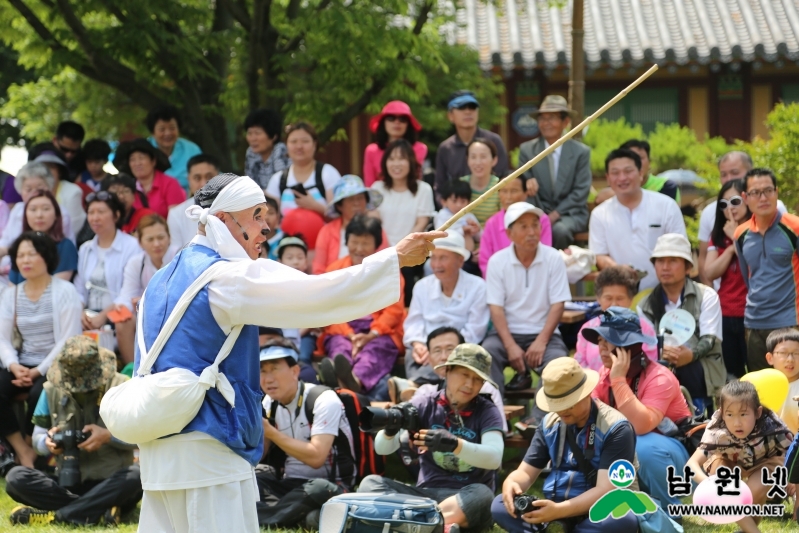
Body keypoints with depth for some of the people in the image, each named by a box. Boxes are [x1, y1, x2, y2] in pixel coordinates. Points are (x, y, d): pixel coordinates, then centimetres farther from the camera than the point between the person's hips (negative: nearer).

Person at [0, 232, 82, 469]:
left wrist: (39, 371, -17)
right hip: (23, 365, 4)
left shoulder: (65, 291, -3)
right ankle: (23, 452, -16)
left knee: (38, 393, -34)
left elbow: (69, 341, -10)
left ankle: (32, 448, -11)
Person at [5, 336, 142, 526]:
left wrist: (109, 436, -22)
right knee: (15, 478, -23)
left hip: (110, 483, -2)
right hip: (68, 483, 2)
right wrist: (48, 443, -17)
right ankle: (97, 512, -32)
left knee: (135, 476, -37)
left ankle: (54, 515, -34)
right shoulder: (52, 390, 2)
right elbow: (37, 438, 8)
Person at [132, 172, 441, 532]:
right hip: (208, 449, -9)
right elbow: (318, 294, -18)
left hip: (158, 449, 9)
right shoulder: (230, 277, -12)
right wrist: (397, 257, -13)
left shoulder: (161, 282, 16)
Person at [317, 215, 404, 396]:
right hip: (343, 333, 2)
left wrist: (371, 335, -17)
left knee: (375, 349, -37)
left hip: (379, 334, -2)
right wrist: (350, 336, -15)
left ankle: (356, 380, -72)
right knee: (340, 347, -34)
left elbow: (393, 310, 2)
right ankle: (335, 374, -71)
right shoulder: (335, 270, 16)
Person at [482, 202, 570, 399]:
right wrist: (510, 346, -18)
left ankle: (541, 415, -31)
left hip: (542, 333, 0)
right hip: (508, 332, 1)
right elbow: (496, 308, -5)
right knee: (486, 353, -30)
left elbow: (557, 305, -4)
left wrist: (541, 342, -17)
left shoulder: (553, 259, -2)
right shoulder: (497, 261, -1)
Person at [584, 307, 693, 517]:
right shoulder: (605, 374, -3)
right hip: (627, 452, 7)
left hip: (672, 451, -7)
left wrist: (618, 380, -38)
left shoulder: (659, 378, -26)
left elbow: (641, 426, -40)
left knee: (644, 447, -39)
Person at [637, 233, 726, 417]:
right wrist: (661, 354, -27)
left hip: (700, 372, -2)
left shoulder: (706, 296, 5)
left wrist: (691, 355, -31)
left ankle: (696, 406, -16)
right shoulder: (646, 305, 13)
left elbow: (710, 339, -6)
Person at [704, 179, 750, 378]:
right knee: (730, 375, 7)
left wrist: (737, 238, -10)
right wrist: (730, 247, -6)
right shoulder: (719, 235, 13)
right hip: (725, 315, 5)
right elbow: (709, 274, 4)